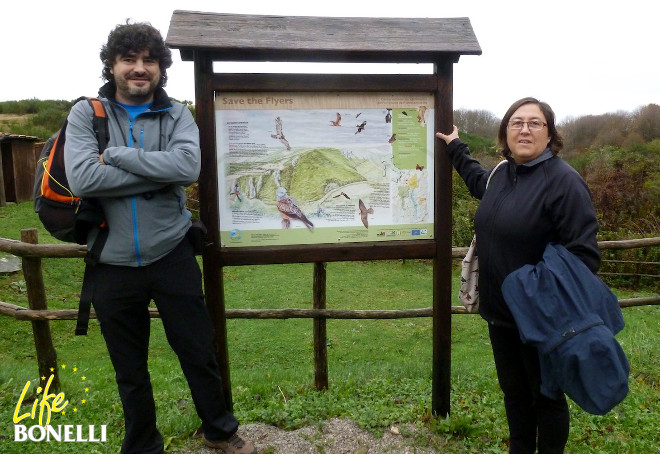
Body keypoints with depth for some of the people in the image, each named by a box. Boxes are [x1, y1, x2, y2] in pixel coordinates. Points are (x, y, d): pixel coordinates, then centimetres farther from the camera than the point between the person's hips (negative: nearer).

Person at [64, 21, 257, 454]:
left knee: (200, 352, 12)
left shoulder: (177, 115, 1)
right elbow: (83, 178, -18)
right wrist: (159, 171, -17)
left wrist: (115, 154, -17)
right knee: (129, 369, 16)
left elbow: (188, 167, -20)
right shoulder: (85, 114, -1)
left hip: (171, 256, 0)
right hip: (111, 265, 1)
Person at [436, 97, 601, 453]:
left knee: (545, 396, 14)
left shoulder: (564, 180, -18)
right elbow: (478, 182, 32)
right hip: (500, 311, 7)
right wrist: (456, 148, 35)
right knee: (513, 392, 21)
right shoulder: (501, 173, 5)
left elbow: (584, 254, -22)